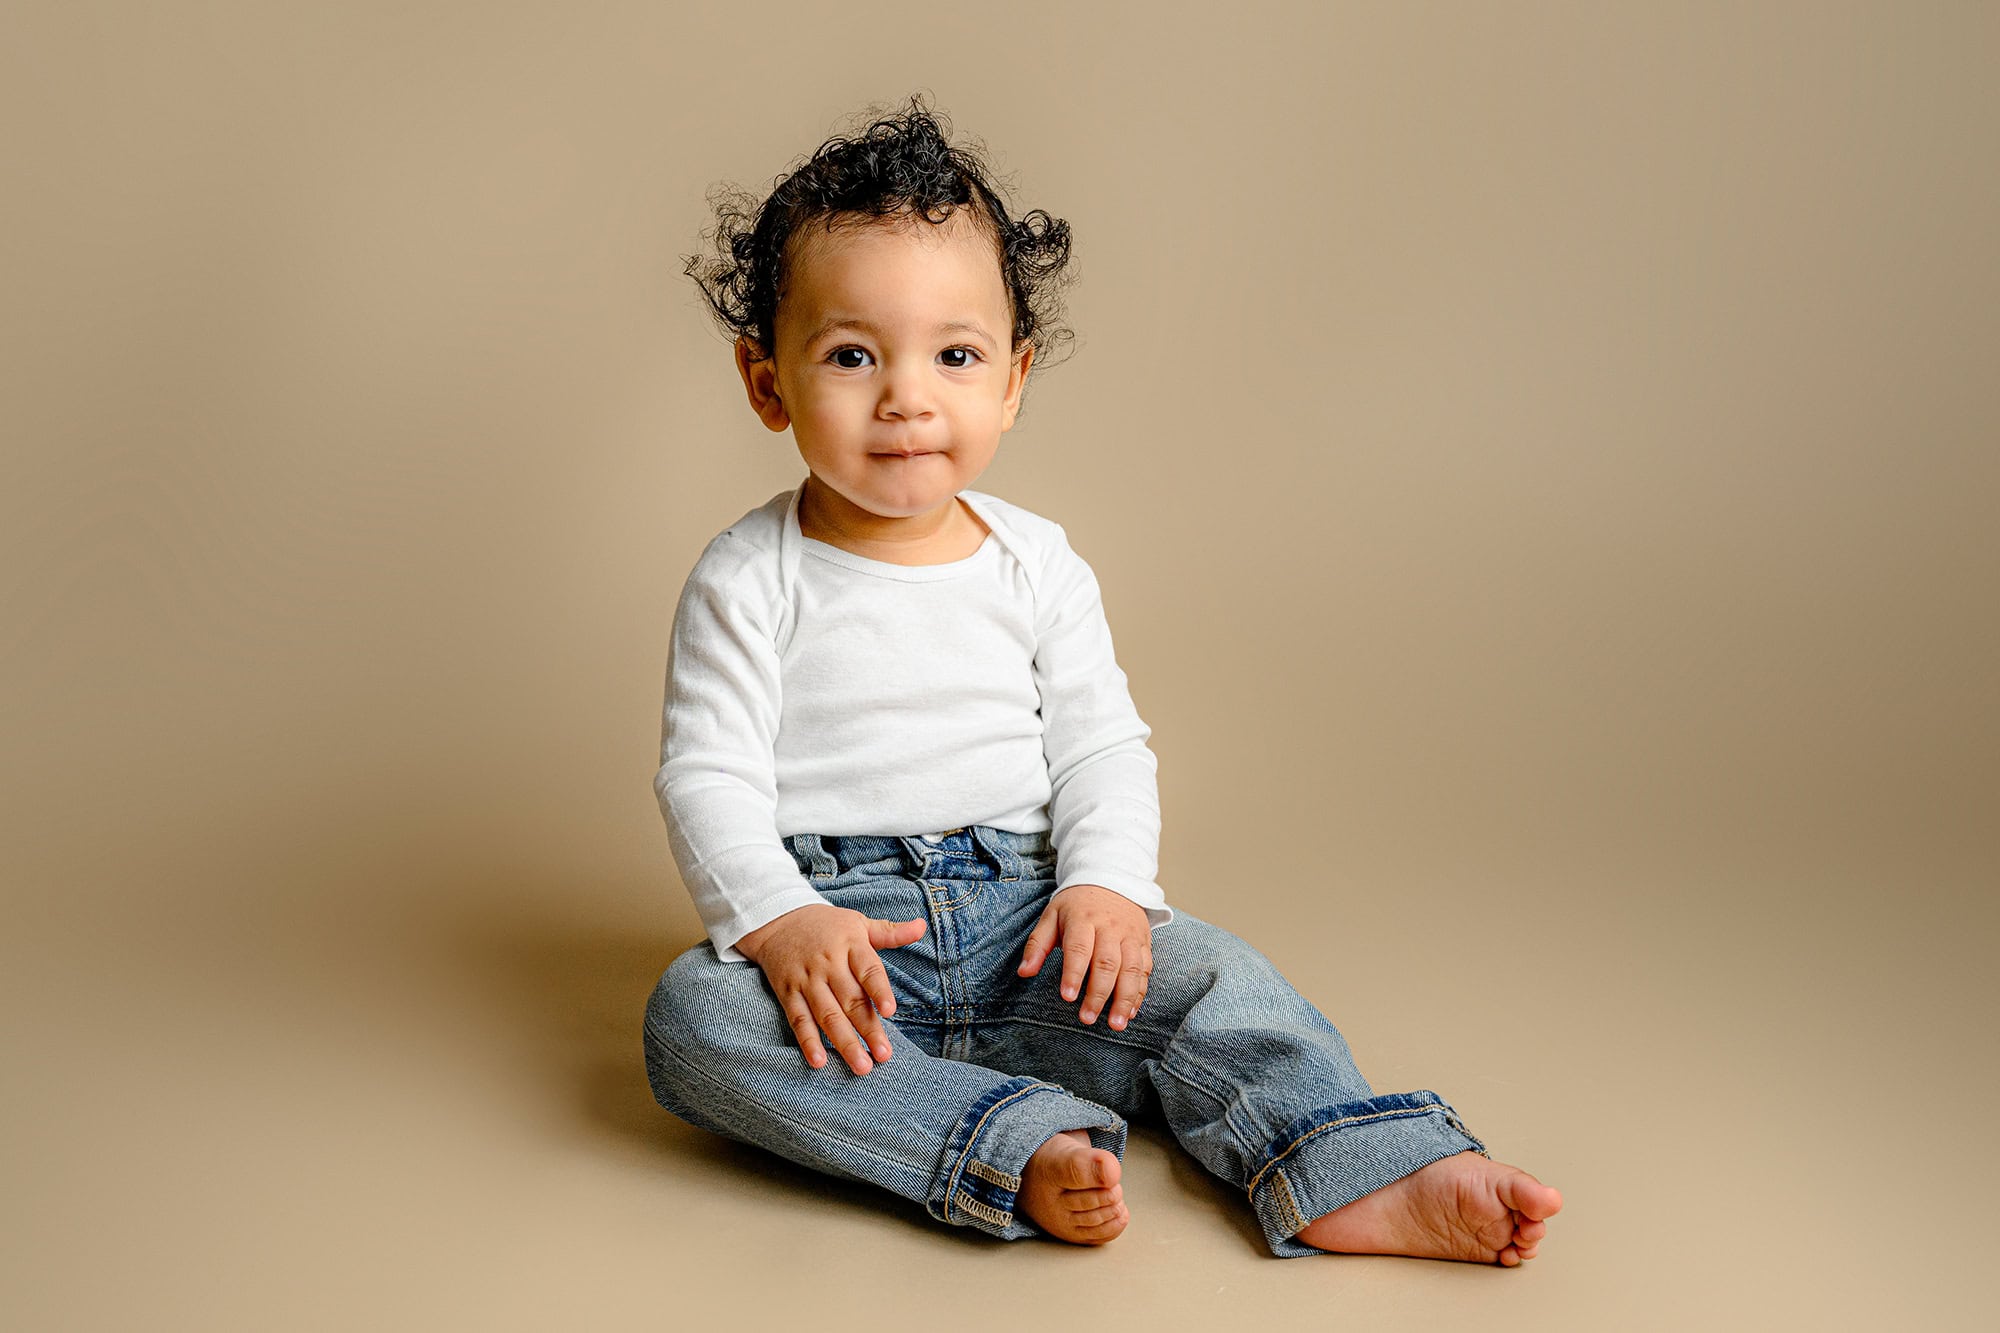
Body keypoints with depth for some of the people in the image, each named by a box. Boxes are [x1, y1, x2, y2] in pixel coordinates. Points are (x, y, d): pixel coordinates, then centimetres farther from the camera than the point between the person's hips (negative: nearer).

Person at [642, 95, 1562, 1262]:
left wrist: (1106, 882, -14)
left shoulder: (1039, 566, 6)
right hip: (828, 926, -2)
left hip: (1021, 925, 3)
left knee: (1200, 975, -20)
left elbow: (1102, 749, 5)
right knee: (694, 1014, -32)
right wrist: (780, 922, -26)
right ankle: (1022, 1154, -41)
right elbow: (710, 775, -8)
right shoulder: (748, 583, -3)